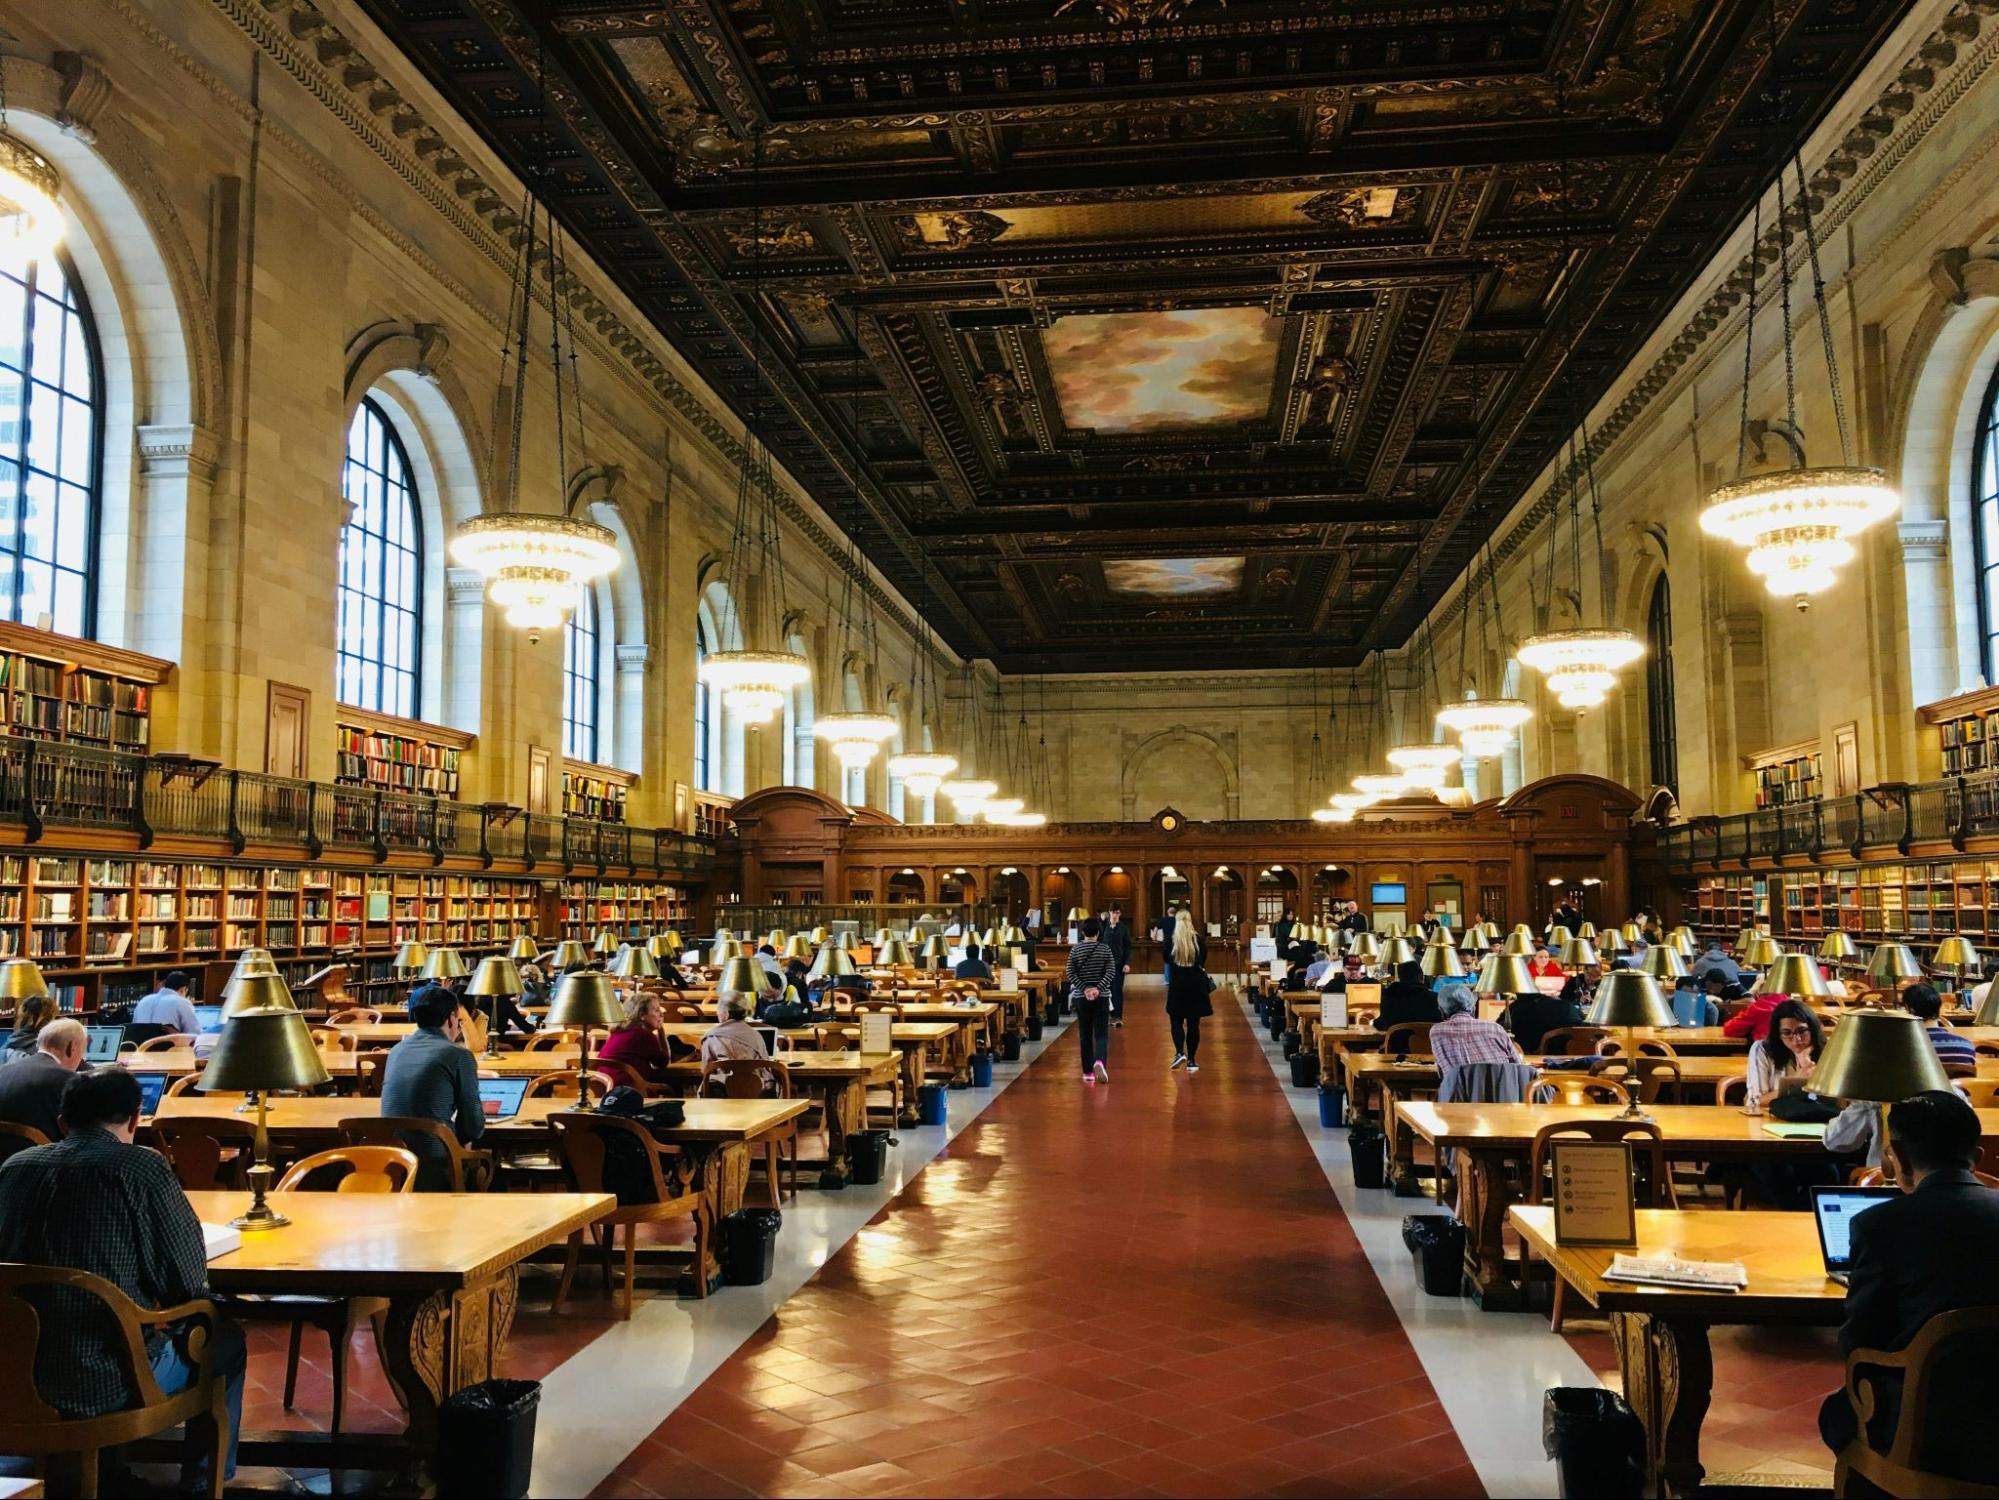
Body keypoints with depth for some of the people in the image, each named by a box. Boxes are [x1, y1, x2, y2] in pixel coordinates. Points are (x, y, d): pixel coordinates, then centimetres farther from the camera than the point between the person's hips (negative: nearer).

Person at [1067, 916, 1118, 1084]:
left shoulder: (1075, 950, -1)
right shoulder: (1105, 949, -2)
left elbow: (1071, 974, -6)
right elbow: (1111, 972, -9)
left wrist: (1084, 989, -9)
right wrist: (1098, 988, -14)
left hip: (1081, 998, 1)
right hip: (1101, 997, -1)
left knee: (1085, 1035, 9)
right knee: (1101, 1034, 0)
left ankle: (1088, 1072, 10)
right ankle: (1099, 1062, -26)